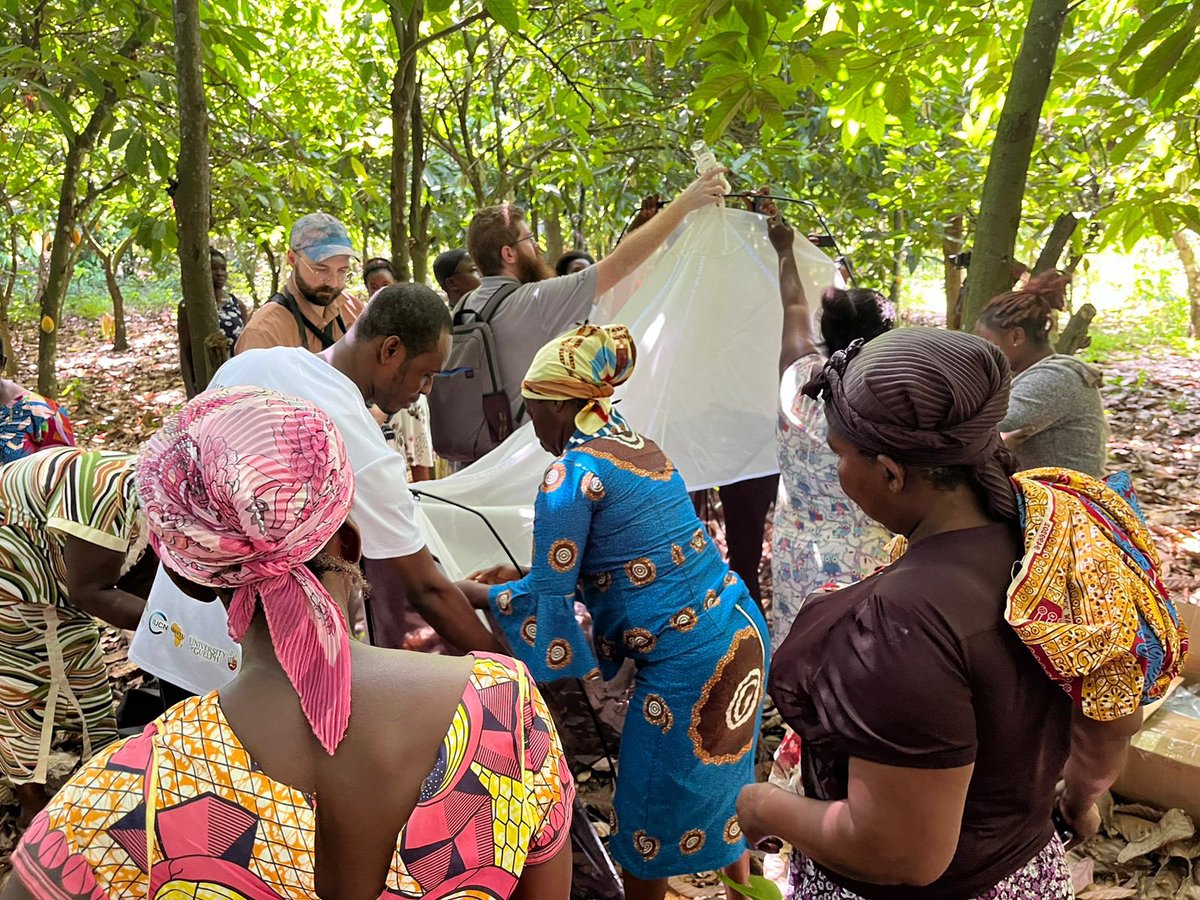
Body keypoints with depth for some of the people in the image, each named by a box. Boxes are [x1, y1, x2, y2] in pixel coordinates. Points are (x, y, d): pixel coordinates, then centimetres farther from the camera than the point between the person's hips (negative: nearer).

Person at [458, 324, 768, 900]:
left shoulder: (570, 474, -17)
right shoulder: (633, 443, 8)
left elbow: (547, 596, -11)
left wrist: (464, 591, 5)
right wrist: (524, 574, 18)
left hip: (687, 662, -9)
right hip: (739, 630, 9)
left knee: (648, 815, 13)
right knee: (716, 770, 29)